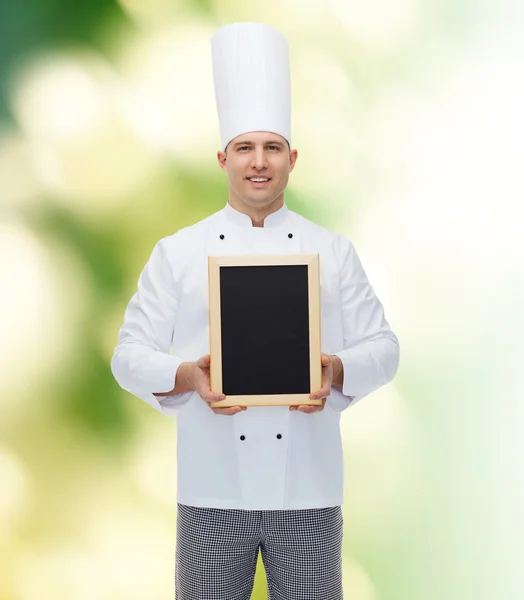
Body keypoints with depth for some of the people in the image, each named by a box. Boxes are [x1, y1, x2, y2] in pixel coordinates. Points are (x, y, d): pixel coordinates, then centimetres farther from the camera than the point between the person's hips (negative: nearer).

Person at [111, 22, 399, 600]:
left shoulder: (333, 251, 7)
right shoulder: (178, 252, 4)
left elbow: (382, 347, 6)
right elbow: (131, 354, 1)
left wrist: (337, 372, -15)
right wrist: (187, 375, -19)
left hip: (310, 490, 1)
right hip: (212, 492, -1)